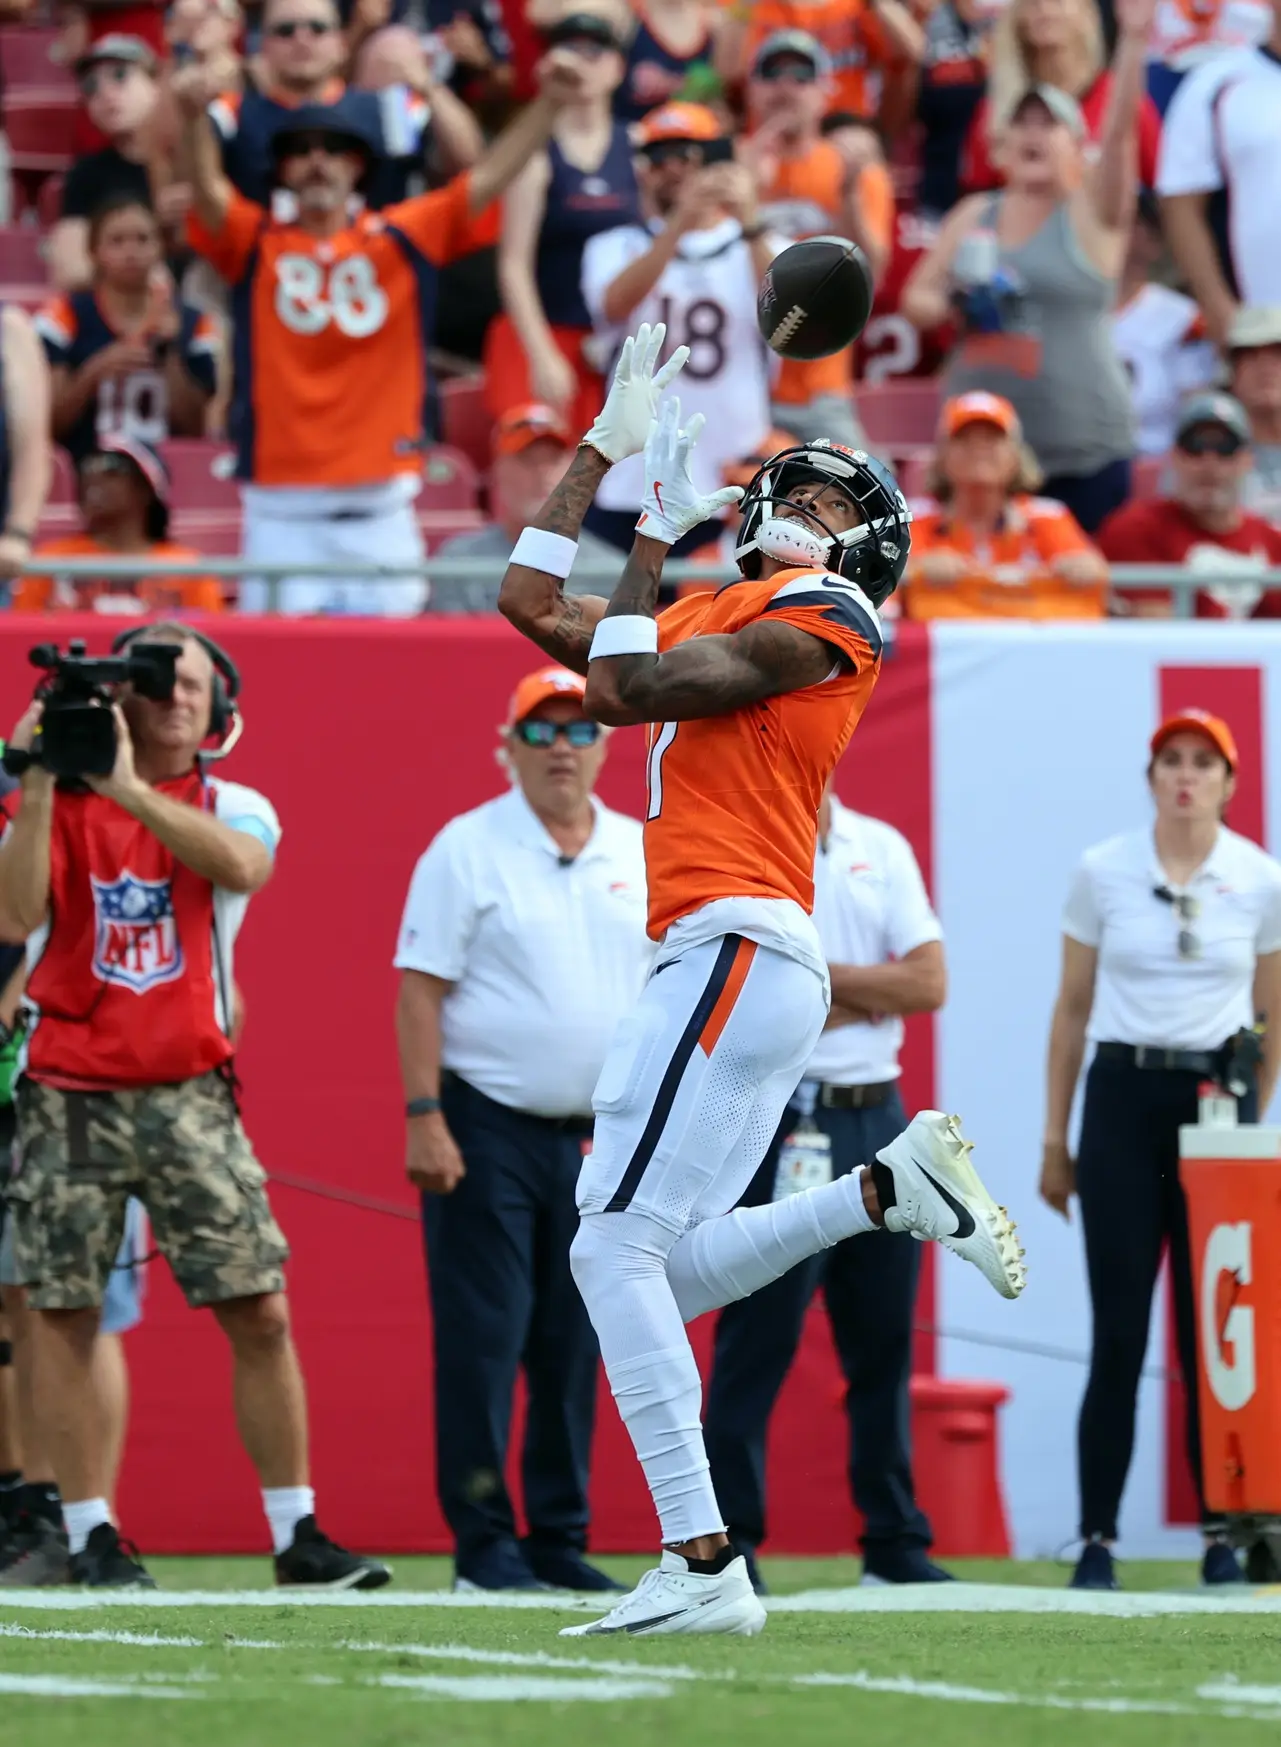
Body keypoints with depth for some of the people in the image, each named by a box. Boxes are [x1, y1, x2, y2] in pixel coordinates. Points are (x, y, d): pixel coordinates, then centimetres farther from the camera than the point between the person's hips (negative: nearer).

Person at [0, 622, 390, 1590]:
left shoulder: (234, 808, 6)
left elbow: (239, 864, -18)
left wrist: (128, 790, -25)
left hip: (189, 1097, 1)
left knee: (261, 1310, -4)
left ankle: (297, 1535, 2)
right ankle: (89, 1536, 6)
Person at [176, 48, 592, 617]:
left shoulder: (401, 238, 9)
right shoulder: (257, 243, 6)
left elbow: (487, 180, 3)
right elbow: (209, 190, -10)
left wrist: (549, 103, -10)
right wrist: (193, 118, -31)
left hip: (380, 509, 1)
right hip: (281, 510, -1)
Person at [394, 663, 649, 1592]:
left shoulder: (640, 855, 11)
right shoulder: (467, 849, -4)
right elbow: (421, 989, -7)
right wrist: (424, 1120, -15)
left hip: (600, 1137, 5)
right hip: (489, 1131, -5)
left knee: (575, 1347, 7)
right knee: (483, 1340, -6)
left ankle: (560, 1540, 13)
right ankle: (483, 1541, -2)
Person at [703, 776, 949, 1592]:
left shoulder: (883, 850, 11)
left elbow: (930, 984, 1)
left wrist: (812, 975, -8)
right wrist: (868, 994, -10)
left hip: (879, 1121, 5)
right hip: (780, 1119, -5)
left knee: (885, 1339, 9)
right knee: (757, 1339, -6)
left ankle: (897, 1542, 15)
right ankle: (728, 1540, -3)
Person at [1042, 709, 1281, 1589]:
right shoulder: (1103, 873, 3)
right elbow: (1072, 1010, 9)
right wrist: (1055, 1138, 8)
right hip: (1124, 1097, 0)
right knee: (1119, 1333, -4)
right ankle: (1098, 1540, 0)